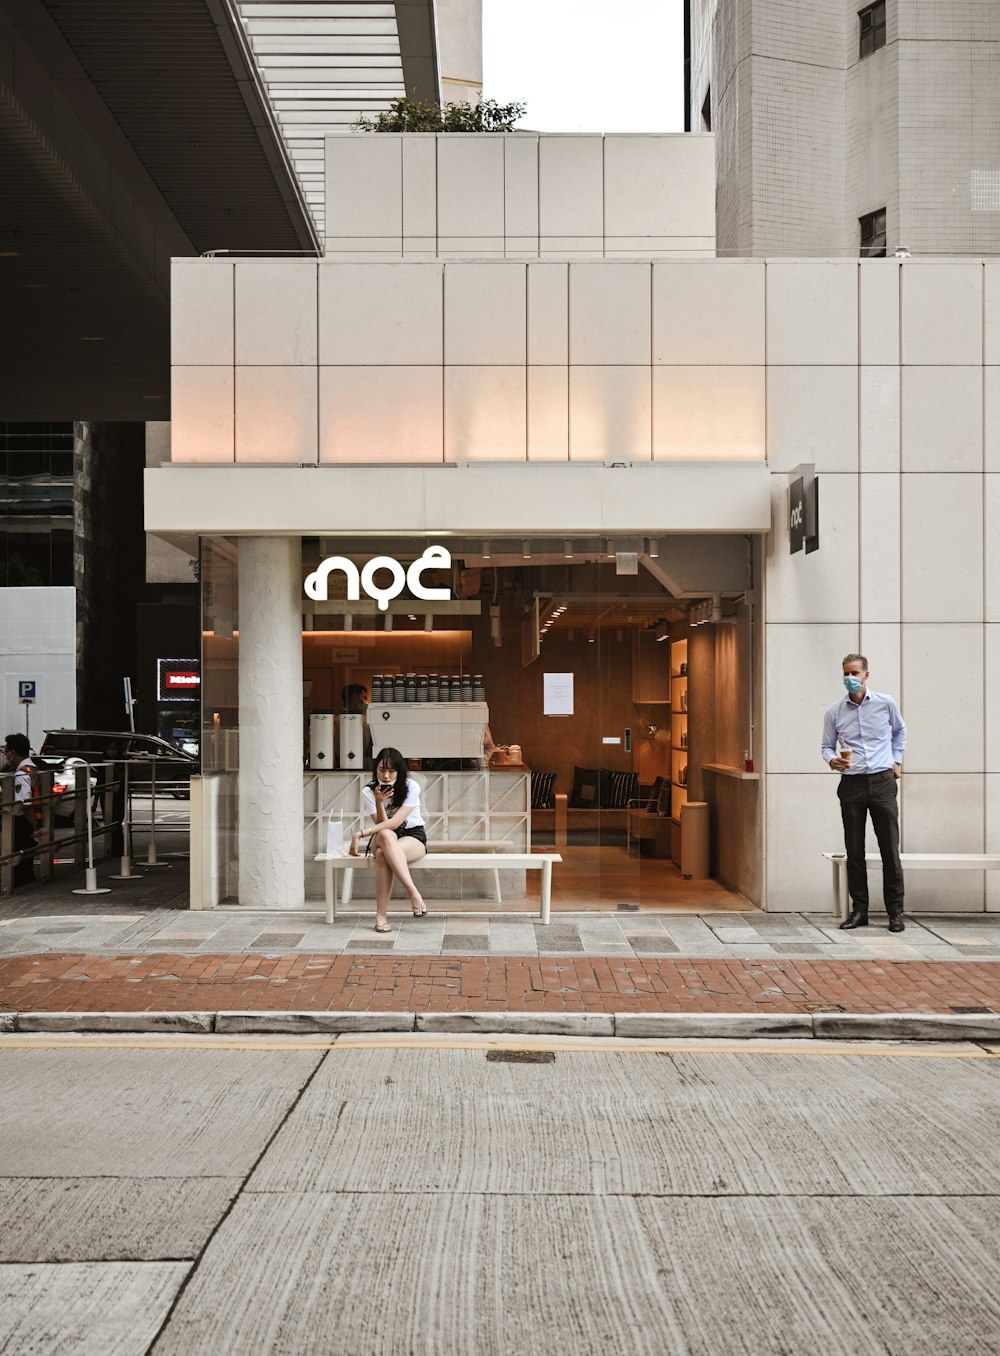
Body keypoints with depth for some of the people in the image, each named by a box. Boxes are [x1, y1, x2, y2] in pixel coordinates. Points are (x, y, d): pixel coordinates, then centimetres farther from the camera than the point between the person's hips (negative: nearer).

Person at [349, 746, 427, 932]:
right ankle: (413, 893, -43)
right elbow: (381, 825, -13)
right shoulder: (368, 792, -7)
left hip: (413, 837, -2)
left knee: (383, 854, -36)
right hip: (382, 840, 2)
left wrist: (361, 834, -30)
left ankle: (381, 915, -36)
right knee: (386, 835, -38)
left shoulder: (411, 787, -15)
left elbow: (395, 822, -24)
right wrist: (379, 802, -30)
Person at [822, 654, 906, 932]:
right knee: (854, 851, 3)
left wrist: (897, 760, 14)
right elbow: (827, 746, 9)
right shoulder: (834, 712, 3)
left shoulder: (885, 703, 3)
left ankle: (895, 911, 7)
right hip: (851, 784, 1)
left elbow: (900, 730, 21)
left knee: (890, 849, -1)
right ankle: (859, 910, 12)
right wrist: (832, 760, -12)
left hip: (882, 783, -1)